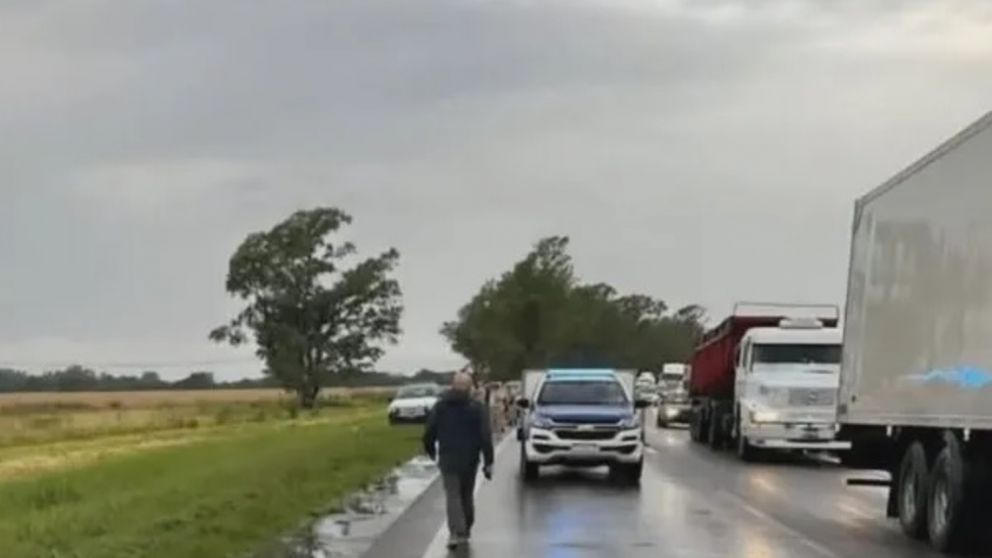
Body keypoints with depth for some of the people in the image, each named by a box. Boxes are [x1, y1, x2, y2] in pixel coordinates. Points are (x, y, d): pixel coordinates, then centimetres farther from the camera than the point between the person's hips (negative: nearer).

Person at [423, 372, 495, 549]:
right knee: (467, 495, 17)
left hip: (448, 459, -1)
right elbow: (485, 436, -10)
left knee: (452, 496, -2)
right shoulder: (476, 408, -5)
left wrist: (430, 451, 20)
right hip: (469, 460, 1)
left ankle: (457, 532, -19)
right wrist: (488, 462, -7)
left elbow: (429, 432, 2)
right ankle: (466, 530, 27)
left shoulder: (440, 406, -1)